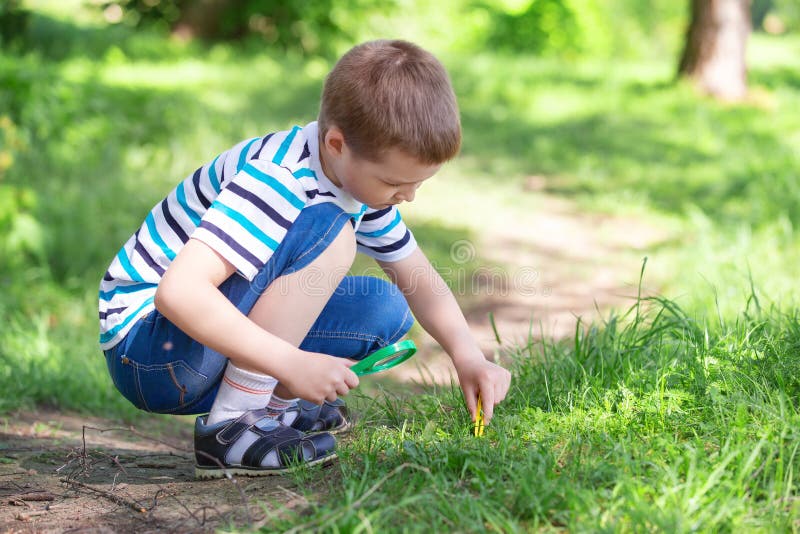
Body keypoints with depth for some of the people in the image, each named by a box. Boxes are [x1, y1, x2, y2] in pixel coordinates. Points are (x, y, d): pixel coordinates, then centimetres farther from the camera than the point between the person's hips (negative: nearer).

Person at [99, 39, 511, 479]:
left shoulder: (364, 174, 0)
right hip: (146, 351, -9)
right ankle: (230, 426, -23)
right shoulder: (278, 180, -28)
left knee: (385, 310, 0)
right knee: (327, 230, -27)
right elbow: (178, 293, -38)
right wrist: (291, 363, -38)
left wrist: (467, 354, -8)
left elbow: (420, 281, 9)